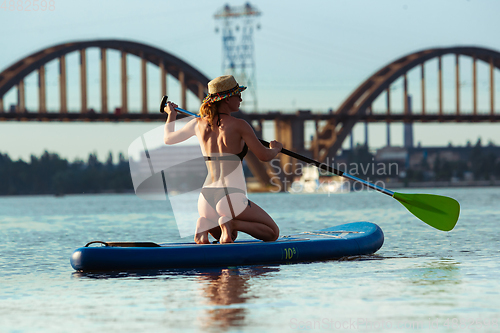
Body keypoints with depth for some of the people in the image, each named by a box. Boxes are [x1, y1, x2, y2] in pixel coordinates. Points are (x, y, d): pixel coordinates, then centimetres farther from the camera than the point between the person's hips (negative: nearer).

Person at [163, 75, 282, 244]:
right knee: (273, 233, 13)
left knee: (230, 237, 33)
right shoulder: (238, 125, -10)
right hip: (231, 199, -6)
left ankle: (205, 224, -1)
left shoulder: (198, 124, 6)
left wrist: (171, 114, 43)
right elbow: (264, 156, -5)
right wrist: (276, 148, 19)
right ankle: (231, 223, -13)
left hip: (206, 199, 6)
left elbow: (168, 138, 23)